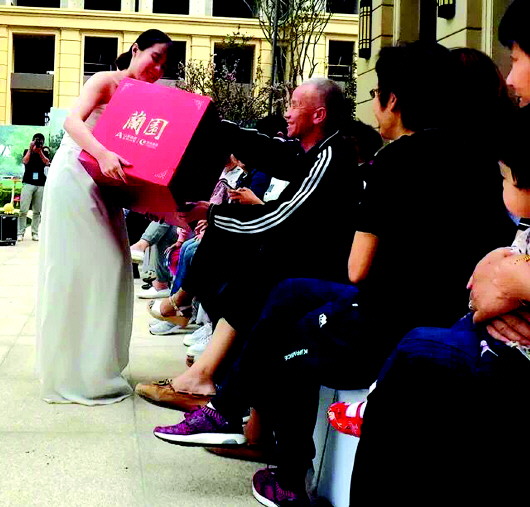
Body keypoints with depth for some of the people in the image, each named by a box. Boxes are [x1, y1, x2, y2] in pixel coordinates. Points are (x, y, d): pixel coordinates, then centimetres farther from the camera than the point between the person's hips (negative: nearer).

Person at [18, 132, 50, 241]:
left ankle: (35, 233, 5)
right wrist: (31, 149, -7)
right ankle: (20, 233, -4)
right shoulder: (27, 151, 11)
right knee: (23, 210, -8)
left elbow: (47, 162, -6)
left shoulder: (45, 152, 11)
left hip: (41, 185, 1)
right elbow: (25, 161, -7)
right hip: (28, 183, -1)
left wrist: (40, 151, -11)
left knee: (37, 211, 0)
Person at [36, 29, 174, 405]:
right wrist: (103, 154, -39)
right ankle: (73, 373, 1)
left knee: (108, 268, 5)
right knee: (77, 269, -7)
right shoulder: (106, 82, -7)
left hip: (104, 186, 7)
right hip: (75, 179, -7)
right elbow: (73, 121, -23)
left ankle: (94, 365, 16)